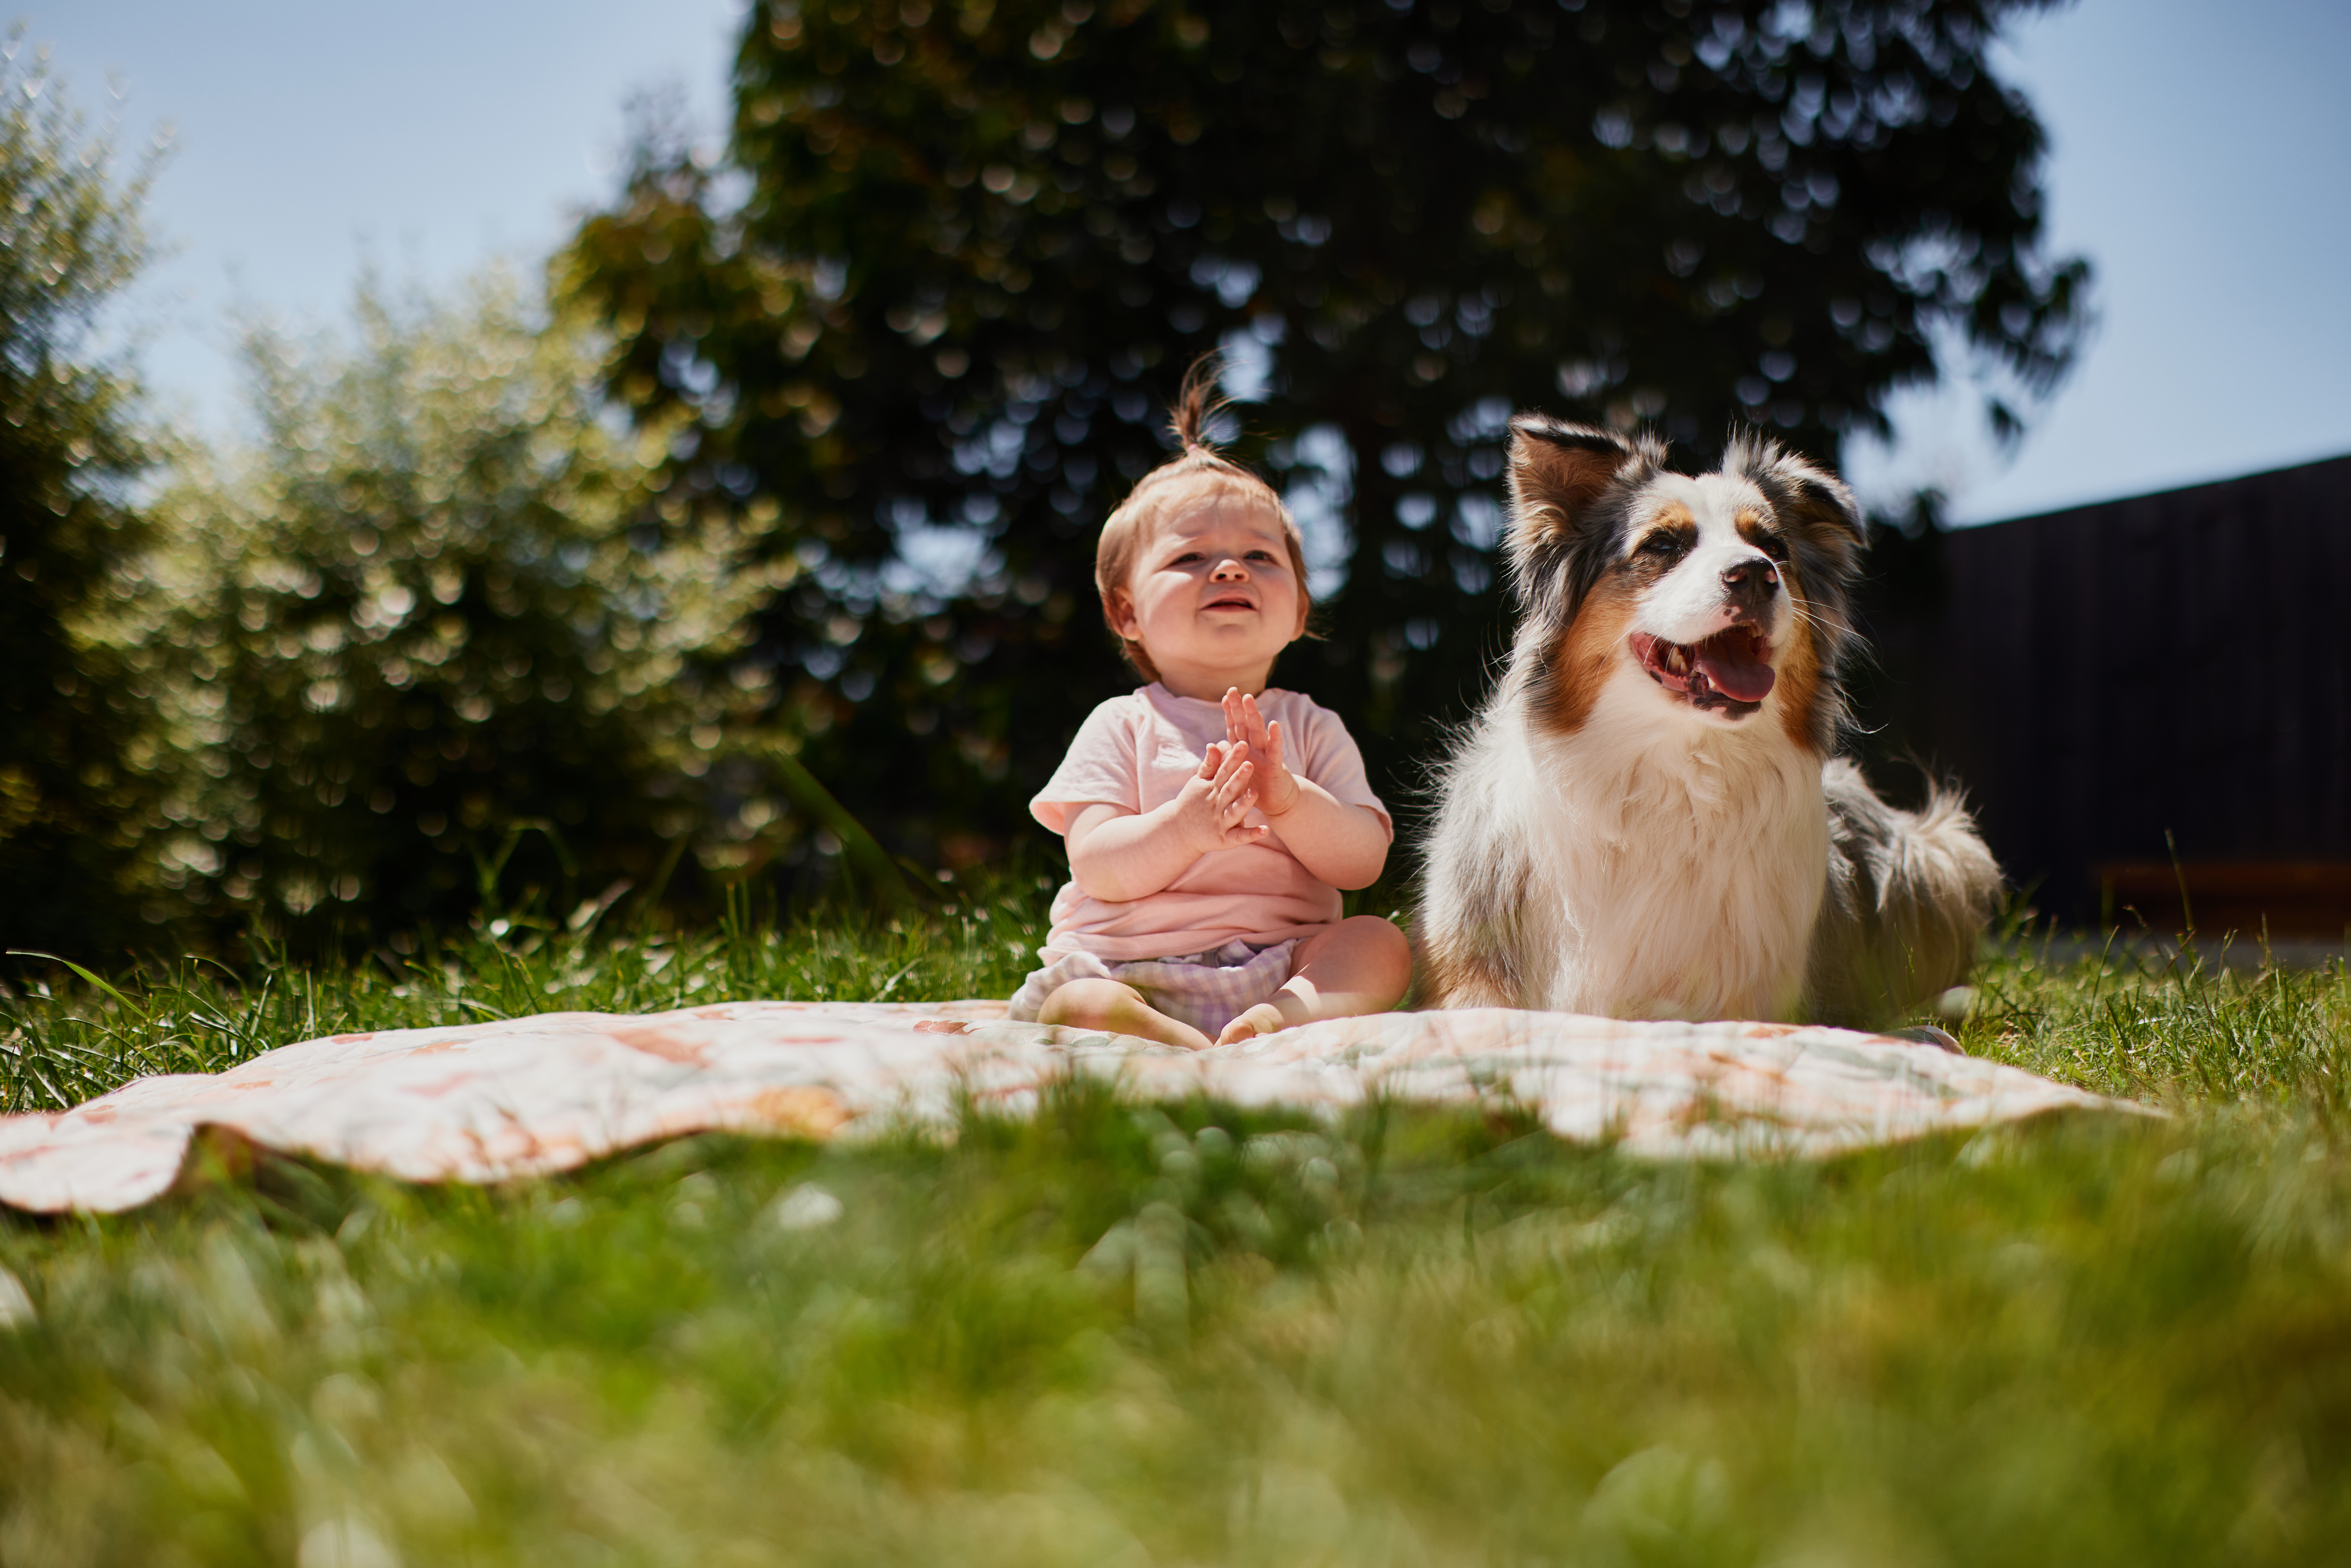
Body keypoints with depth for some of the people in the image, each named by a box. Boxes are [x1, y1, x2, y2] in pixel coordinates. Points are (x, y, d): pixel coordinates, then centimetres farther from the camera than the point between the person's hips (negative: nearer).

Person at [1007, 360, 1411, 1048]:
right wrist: (1183, 828, -27)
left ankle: (1288, 1021, -46)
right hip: (1132, 973, -2)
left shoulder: (1311, 729, 14)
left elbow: (1363, 861, 1)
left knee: (1382, 943, -22)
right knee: (1080, 1008, -32)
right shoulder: (1122, 727, 7)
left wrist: (1292, 801, -20)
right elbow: (1098, 869, -6)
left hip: (1280, 964, 3)